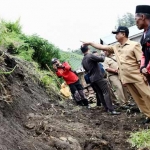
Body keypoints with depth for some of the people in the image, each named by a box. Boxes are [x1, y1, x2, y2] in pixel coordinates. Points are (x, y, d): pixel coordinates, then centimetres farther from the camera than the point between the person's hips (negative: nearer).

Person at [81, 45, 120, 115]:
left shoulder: (83, 61, 13)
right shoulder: (90, 56, -14)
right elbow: (101, 59, -12)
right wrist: (103, 57, 8)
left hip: (92, 79, 8)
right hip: (98, 77, -8)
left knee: (100, 94, 12)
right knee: (106, 92, -12)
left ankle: (107, 108, 15)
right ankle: (111, 110, -19)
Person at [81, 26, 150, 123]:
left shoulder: (134, 45, -6)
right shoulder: (116, 47, 13)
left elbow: (141, 61, -10)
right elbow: (102, 47, 19)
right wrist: (89, 43, 18)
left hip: (136, 76, -6)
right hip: (126, 78, 6)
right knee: (138, 98, 8)